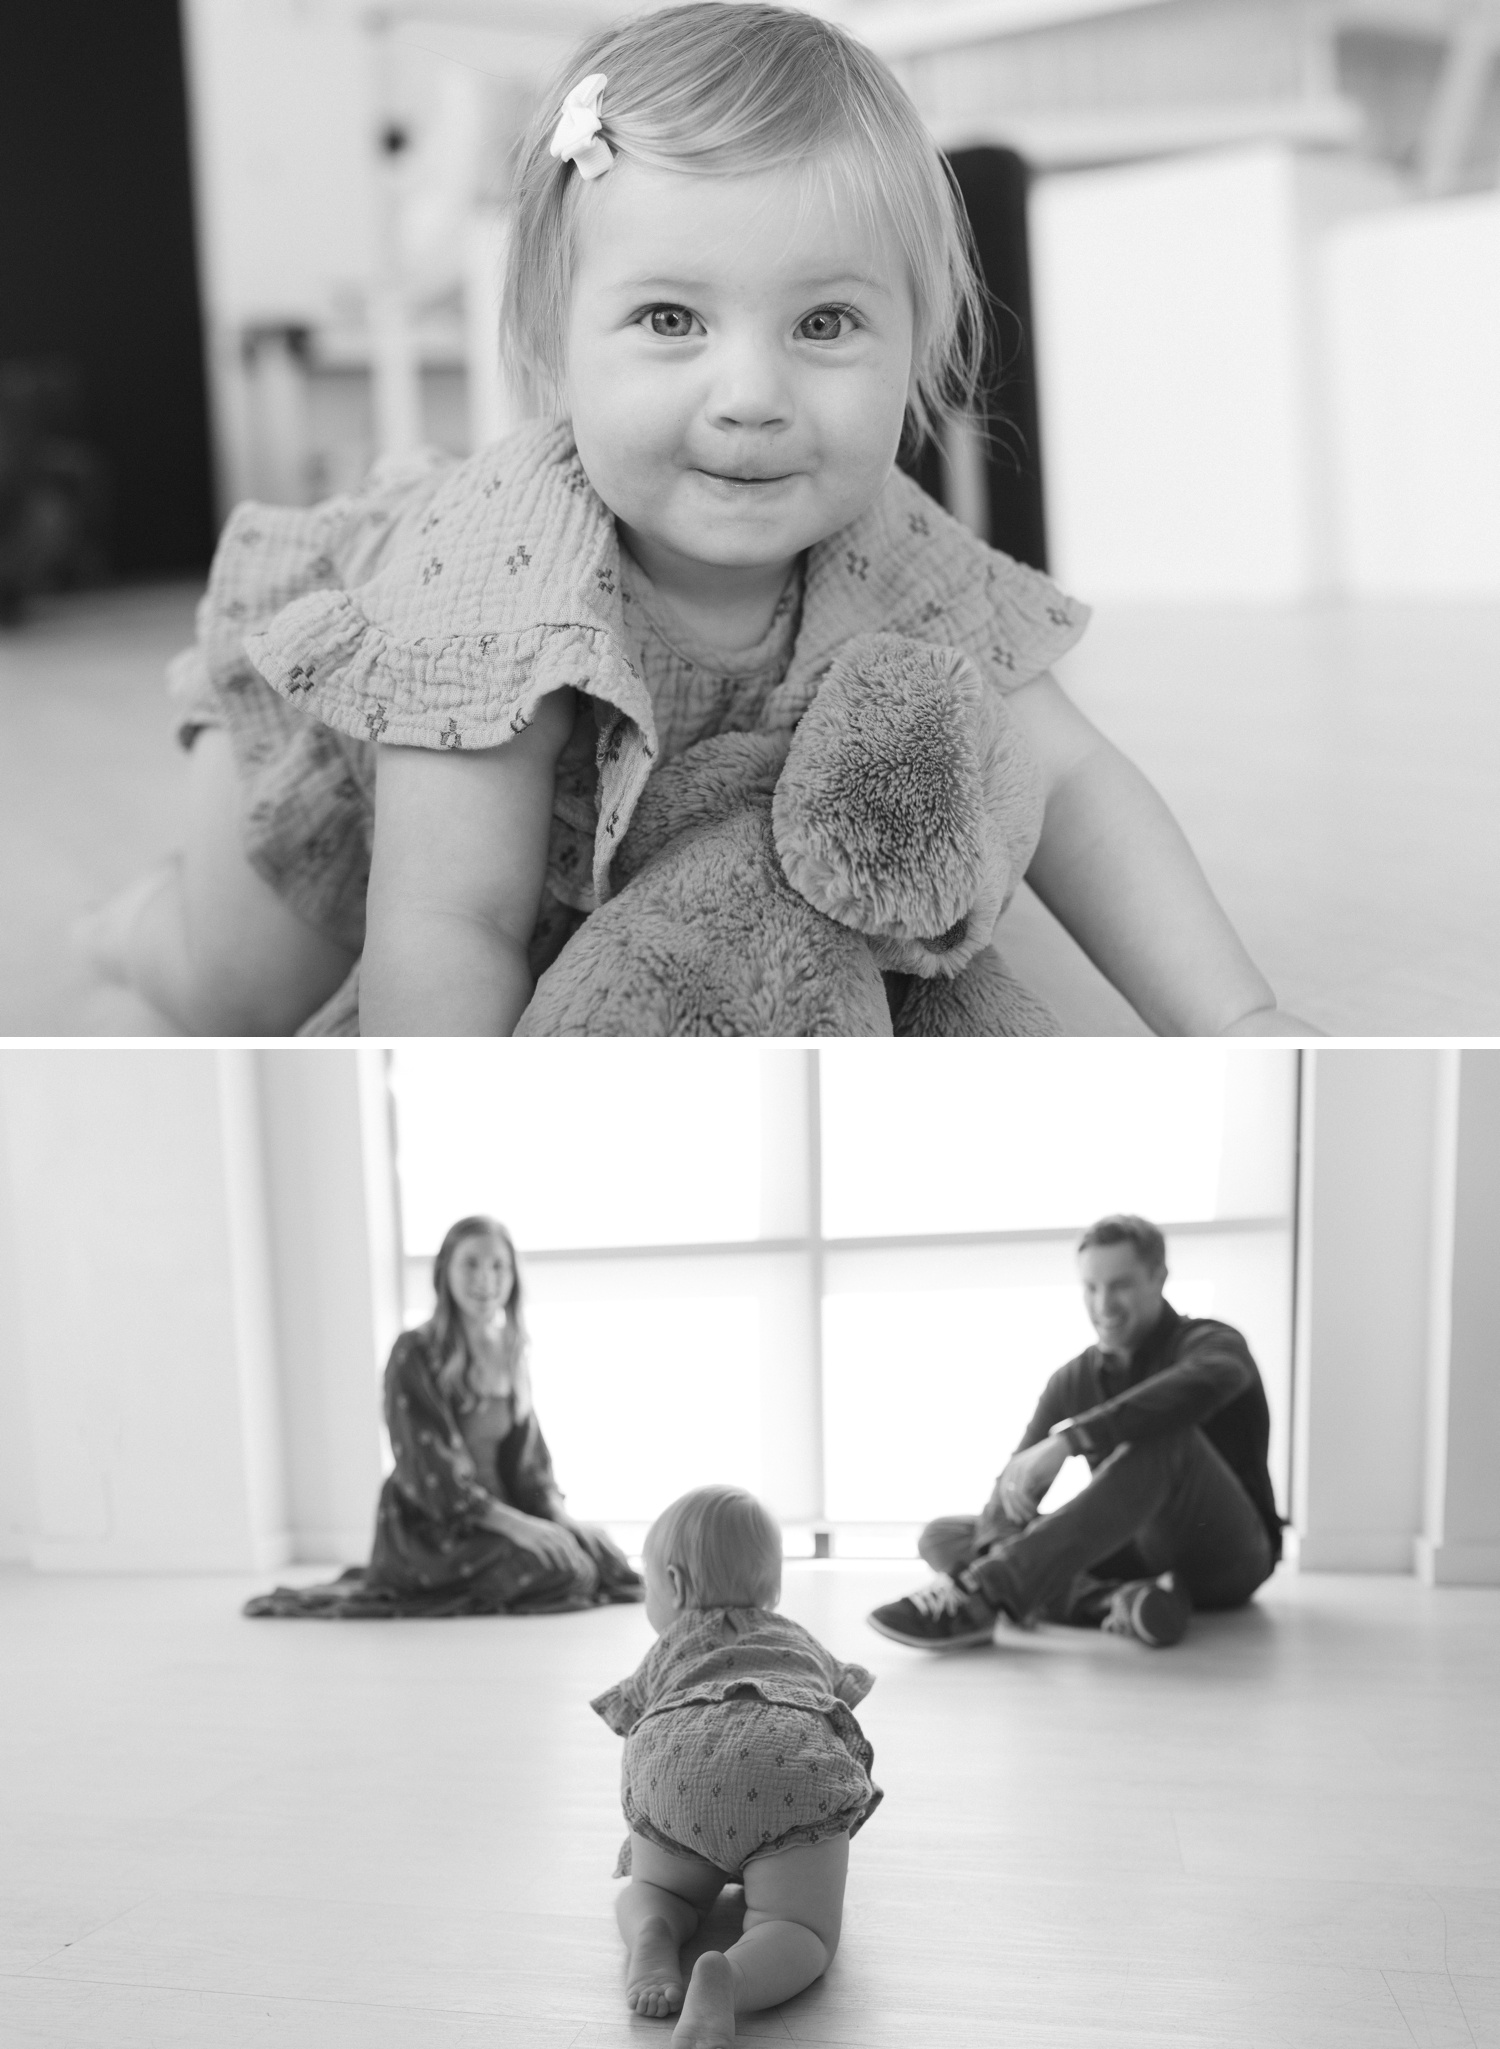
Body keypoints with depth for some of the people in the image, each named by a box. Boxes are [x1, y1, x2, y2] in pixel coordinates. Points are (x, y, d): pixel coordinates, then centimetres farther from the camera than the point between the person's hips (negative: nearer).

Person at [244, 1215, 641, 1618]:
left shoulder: (509, 1353, 8)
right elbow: (430, 1469, -19)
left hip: (499, 1508, 7)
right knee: (564, 1569, -24)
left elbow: (530, 1450, 11)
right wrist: (514, 1523, -25)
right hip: (432, 1525, -7)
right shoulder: (416, 1355, -14)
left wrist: (559, 1514, -7)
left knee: (605, 1552, -7)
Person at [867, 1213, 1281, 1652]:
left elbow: (1203, 1384, -33)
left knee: (1162, 1435, -36)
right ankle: (1117, 1601, -35)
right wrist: (998, 1546, -26)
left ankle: (982, 1596, -41)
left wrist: (1065, 1438, -40)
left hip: (1230, 1554, -5)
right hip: (1131, 1554, 6)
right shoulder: (1073, 1380, 11)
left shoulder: (1210, 1344, -5)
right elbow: (1017, 1478, -1)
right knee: (943, 1537, -9)